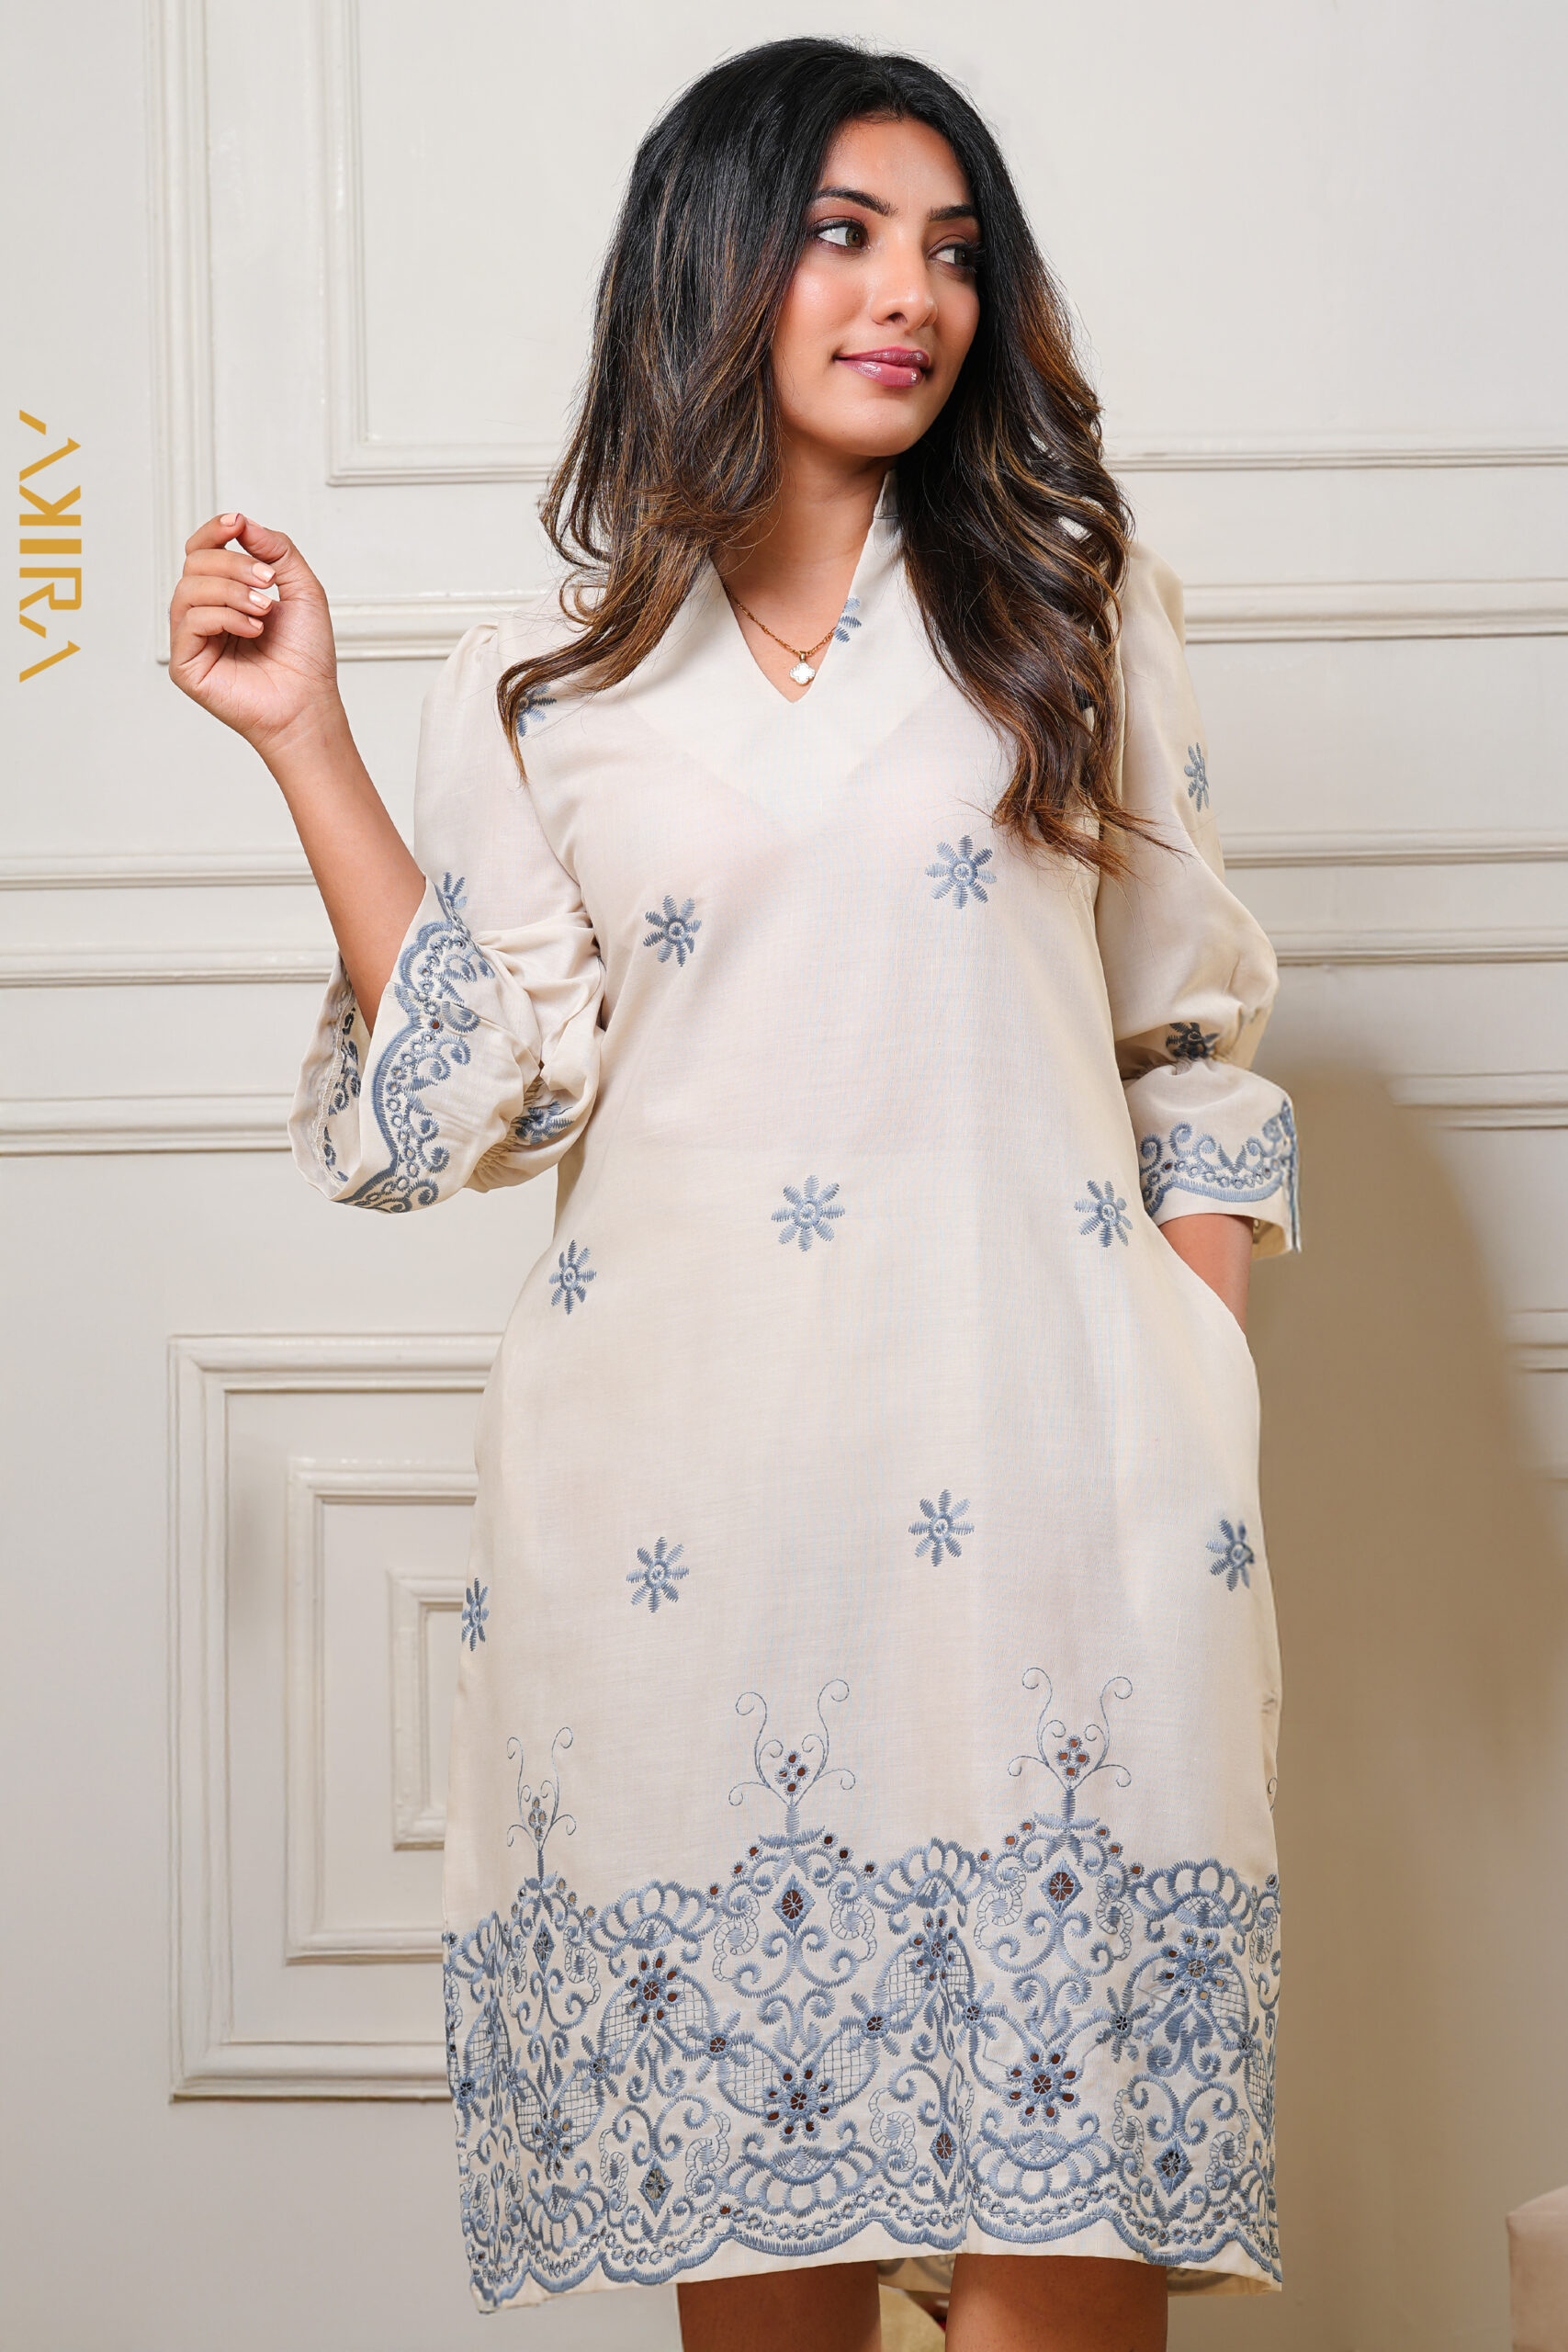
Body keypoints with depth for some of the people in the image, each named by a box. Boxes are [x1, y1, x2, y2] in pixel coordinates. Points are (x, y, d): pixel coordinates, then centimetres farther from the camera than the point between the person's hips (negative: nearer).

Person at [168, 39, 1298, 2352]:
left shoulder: (1075, 608, 11)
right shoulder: (542, 689, 11)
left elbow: (1194, 1054, 12)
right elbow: (473, 1095, 3)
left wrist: (1199, 1438, 2)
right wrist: (303, 735, 3)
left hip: (1042, 1483, 0)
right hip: (682, 1503, 1)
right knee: (745, 2161, 5)